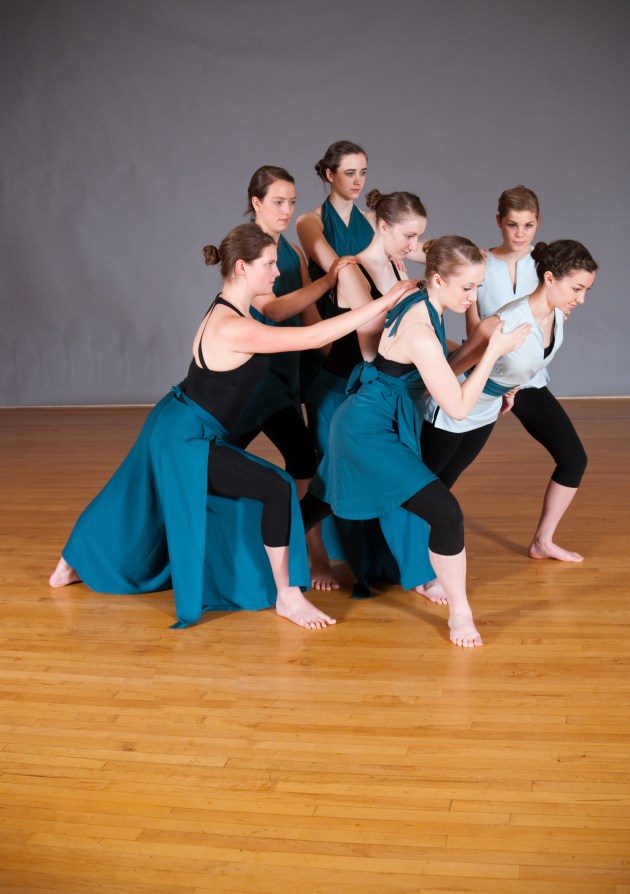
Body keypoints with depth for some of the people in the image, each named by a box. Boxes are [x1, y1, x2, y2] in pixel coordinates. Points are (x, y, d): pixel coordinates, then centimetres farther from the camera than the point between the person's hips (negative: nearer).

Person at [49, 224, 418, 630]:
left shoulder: (231, 309, 2)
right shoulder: (234, 328, -28)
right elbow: (314, 337, -32)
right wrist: (383, 302, -30)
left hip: (176, 429, 10)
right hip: (186, 441, -10)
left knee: (138, 507, 27)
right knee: (279, 489, -15)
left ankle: (72, 565, 48)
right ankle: (287, 597, -5)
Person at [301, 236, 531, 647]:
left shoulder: (419, 303, -2)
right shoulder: (421, 335, -28)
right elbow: (458, 407, -22)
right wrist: (494, 351, -18)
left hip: (364, 423, 10)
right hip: (372, 432, -10)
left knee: (321, 503, 26)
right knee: (446, 513, -13)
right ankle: (459, 612, 1)